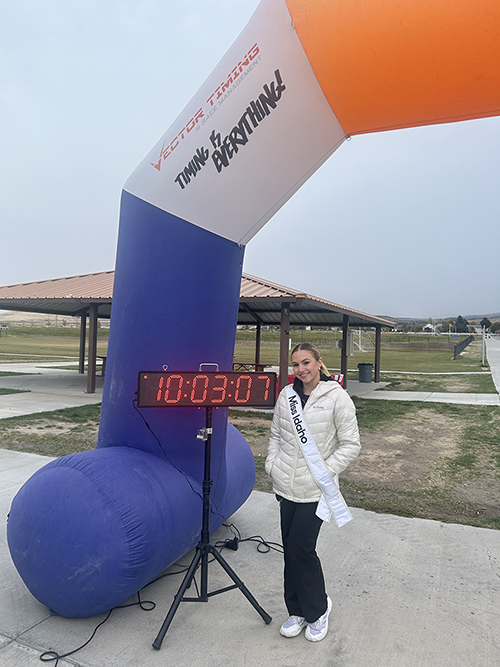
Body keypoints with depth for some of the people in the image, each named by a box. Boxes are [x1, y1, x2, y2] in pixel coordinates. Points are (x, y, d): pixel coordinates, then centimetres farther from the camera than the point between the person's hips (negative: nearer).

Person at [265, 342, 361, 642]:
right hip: (286, 487, 5)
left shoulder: (337, 397, -11)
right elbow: (276, 434, 14)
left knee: (301, 548, -3)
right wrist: (272, 465, 4)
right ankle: (298, 611, 33)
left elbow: (351, 444, -8)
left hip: (314, 491, -5)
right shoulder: (287, 395, 3)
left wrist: (324, 473, -12)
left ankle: (318, 609, 24)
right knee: (290, 549, 12)